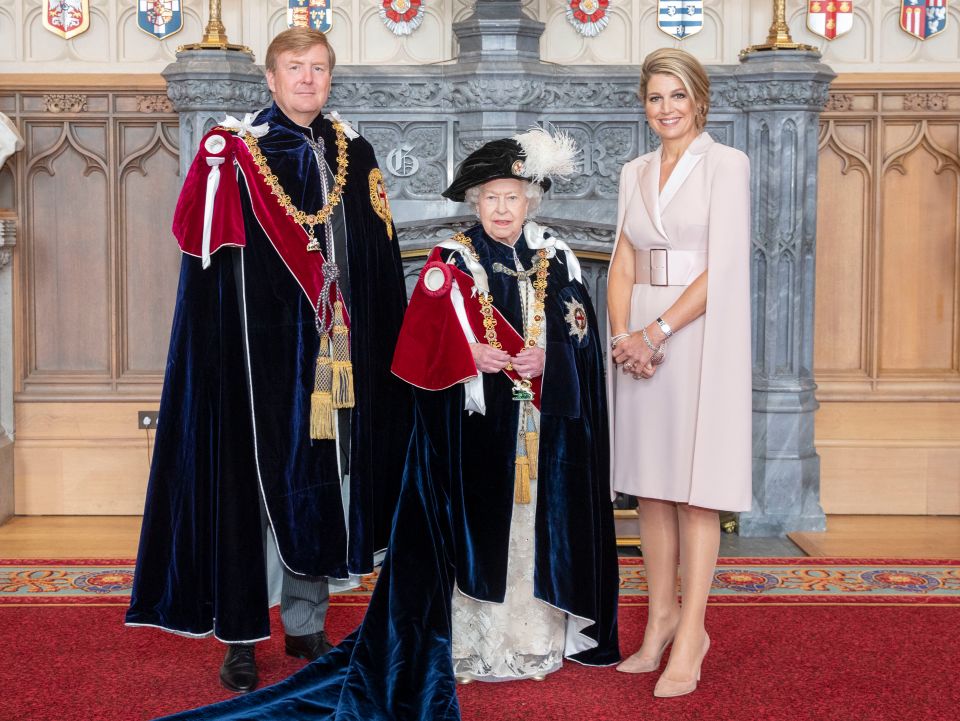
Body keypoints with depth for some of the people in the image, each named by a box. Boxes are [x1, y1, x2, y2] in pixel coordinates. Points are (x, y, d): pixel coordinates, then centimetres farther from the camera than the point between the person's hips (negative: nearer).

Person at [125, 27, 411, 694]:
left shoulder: (352, 154, 11)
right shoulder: (237, 152, -2)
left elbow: (381, 265, 13)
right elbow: (206, 251, -6)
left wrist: (383, 349, 10)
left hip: (335, 355, 4)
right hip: (260, 349, -4)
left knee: (325, 477, 10)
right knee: (257, 479, -2)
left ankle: (306, 623, 23)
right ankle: (242, 635, 9)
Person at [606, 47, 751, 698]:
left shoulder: (726, 165, -3)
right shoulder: (635, 173, 13)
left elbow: (723, 267, -11)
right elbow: (623, 264, 10)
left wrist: (656, 331, -15)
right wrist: (622, 333, -7)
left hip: (698, 337, -5)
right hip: (640, 341, 5)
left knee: (694, 490, -3)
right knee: (650, 486, 8)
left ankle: (691, 634, 2)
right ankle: (663, 616, 20)